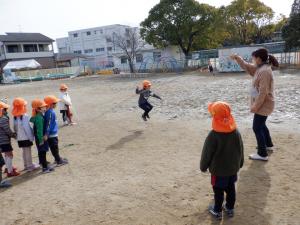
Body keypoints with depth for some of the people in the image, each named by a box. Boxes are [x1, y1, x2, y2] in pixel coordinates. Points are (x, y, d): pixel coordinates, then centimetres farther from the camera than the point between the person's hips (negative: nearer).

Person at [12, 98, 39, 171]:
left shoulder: (15, 117, 1)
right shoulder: (25, 116, -20)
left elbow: (15, 128, 7)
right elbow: (27, 128, -21)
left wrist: (17, 135, 16)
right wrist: (31, 137, -14)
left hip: (20, 138, 7)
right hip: (26, 137, -7)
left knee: (24, 151, 19)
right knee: (28, 152, 5)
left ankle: (26, 165, 29)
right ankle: (30, 166, 15)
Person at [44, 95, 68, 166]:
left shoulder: (51, 111, 7)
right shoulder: (50, 112, -21)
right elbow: (48, 124, -26)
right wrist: (46, 134, -29)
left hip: (54, 133, 9)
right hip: (52, 134, -9)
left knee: (55, 147, 21)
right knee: (54, 148, 3)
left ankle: (58, 158, 35)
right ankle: (59, 161, 14)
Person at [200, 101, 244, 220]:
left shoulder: (213, 135, -25)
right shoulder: (236, 132, -6)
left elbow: (207, 153, -16)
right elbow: (241, 149, 6)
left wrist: (203, 166, 0)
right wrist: (240, 163, 20)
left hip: (218, 169, -5)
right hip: (233, 168, 6)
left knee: (218, 190, 11)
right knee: (231, 188, 21)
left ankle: (217, 211, 27)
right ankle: (230, 208, 37)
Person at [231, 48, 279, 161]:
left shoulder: (264, 71, -24)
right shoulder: (260, 68, 7)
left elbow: (263, 92, -26)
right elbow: (247, 66, 22)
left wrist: (255, 106, -22)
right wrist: (238, 58, 10)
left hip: (263, 105, -10)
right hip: (263, 104, 10)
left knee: (257, 128, -4)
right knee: (261, 125, 25)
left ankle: (262, 154, 4)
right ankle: (268, 144, 43)